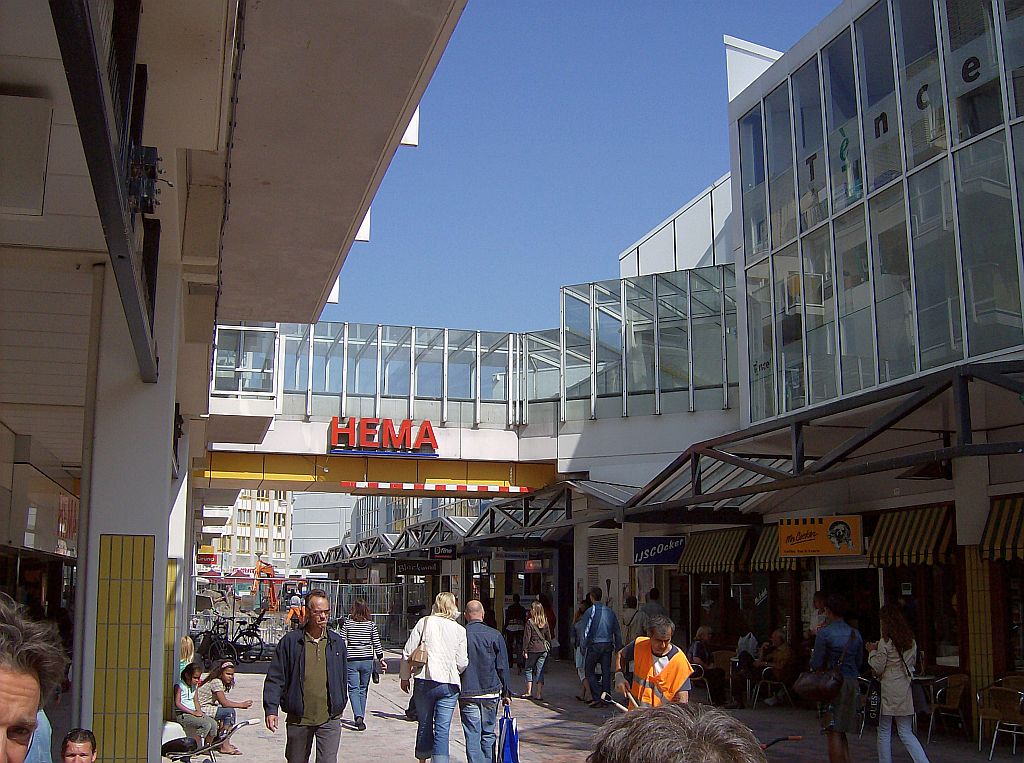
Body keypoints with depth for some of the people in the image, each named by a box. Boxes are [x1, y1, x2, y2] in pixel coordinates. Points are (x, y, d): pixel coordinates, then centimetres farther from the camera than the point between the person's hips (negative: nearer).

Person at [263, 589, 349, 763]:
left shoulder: (337, 642, 6)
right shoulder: (290, 641, -2)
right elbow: (275, 678, -2)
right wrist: (271, 709, -9)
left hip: (329, 718, 1)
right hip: (298, 718, 0)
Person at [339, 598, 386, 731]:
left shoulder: (347, 623, -4)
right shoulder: (371, 624, 0)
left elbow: (342, 642, -5)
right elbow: (377, 643, 2)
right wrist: (381, 659, 10)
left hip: (351, 660, -2)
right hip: (367, 660, 2)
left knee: (354, 690, -1)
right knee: (363, 690, 15)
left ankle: (358, 716, -21)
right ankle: (361, 718, 22)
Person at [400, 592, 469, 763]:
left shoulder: (424, 623, 0)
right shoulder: (459, 630, 1)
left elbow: (408, 652, 0)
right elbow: (462, 663, 3)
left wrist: (405, 677, 11)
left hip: (425, 681, 1)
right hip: (449, 684, -1)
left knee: (424, 725, 16)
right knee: (442, 729, 0)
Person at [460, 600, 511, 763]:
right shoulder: (494, 635, -3)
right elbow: (503, 667, 0)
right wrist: (505, 692, 9)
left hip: (467, 693, -1)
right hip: (491, 692, 1)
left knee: (472, 736, 1)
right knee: (488, 734, 16)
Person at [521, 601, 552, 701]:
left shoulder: (530, 622, -9)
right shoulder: (545, 622, 4)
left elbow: (527, 637, -9)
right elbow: (549, 637, 8)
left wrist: (525, 649, -3)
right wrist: (548, 648, 16)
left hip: (533, 649, -4)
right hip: (544, 649, 4)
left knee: (529, 670, 11)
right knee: (540, 671, 7)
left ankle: (529, 692, 10)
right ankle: (539, 694, 6)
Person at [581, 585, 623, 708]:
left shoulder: (590, 611, -6)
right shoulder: (610, 612, 8)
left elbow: (586, 632, -8)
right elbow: (617, 632, 9)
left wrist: (584, 647, 0)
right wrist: (618, 648, 14)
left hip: (594, 645, -4)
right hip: (608, 645, 4)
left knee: (589, 671, 5)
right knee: (606, 672, 9)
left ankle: (597, 697, -4)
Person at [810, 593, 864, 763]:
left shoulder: (824, 633, -10)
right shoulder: (855, 634, 9)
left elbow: (816, 664, -9)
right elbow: (858, 663, 16)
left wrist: (813, 656, 11)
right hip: (852, 684, 6)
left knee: (833, 733, -3)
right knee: (842, 733, 17)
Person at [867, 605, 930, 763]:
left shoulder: (885, 642, -12)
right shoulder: (911, 641, 6)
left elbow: (878, 668, -9)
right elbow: (912, 663, 16)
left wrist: (872, 651, 5)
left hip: (889, 689, -5)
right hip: (905, 688, 6)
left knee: (884, 732, 8)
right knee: (906, 733, 9)